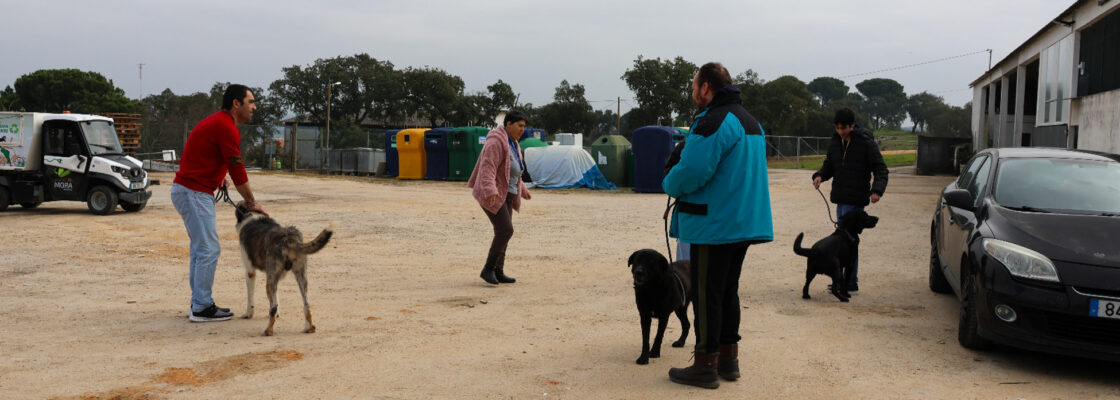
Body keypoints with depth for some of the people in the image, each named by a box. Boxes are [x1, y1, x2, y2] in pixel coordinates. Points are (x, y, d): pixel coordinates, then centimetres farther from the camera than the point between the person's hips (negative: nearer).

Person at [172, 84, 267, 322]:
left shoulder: (218, 123, 17)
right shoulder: (225, 127, -15)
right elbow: (237, 170, -14)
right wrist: (252, 203, -6)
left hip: (186, 190, 11)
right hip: (195, 193, -11)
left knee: (201, 248, 15)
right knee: (209, 249, -7)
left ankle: (200, 303, 22)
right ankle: (201, 309, -2)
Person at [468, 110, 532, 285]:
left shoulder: (512, 143, 14)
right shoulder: (496, 142, -17)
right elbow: (487, 168, -27)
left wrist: (522, 189, 32)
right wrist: (490, 191, -40)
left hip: (505, 194, 10)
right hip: (492, 195, -10)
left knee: (503, 232, 6)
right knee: (506, 230, -16)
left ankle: (498, 272, 11)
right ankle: (488, 269, -6)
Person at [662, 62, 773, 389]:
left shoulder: (714, 121, -16)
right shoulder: (749, 120, 17)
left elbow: (692, 170, -25)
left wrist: (670, 185, -3)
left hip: (714, 224, -10)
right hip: (743, 223, 10)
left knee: (706, 293, -2)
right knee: (728, 291, 17)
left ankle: (705, 365, 5)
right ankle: (728, 359, 24)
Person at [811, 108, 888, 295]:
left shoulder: (866, 142, -9)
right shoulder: (835, 143, 9)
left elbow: (880, 169, -9)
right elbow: (829, 165, 19)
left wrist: (877, 190, -24)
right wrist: (819, 175, -3)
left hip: (856, 200, -7)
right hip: (841, 198, 7)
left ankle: (852, 283, -6)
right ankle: (845, 280, 20)